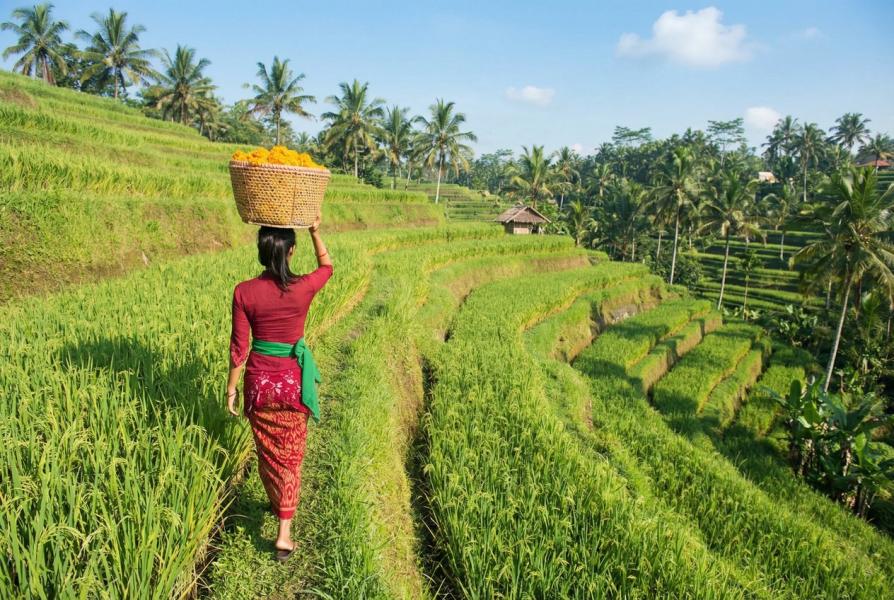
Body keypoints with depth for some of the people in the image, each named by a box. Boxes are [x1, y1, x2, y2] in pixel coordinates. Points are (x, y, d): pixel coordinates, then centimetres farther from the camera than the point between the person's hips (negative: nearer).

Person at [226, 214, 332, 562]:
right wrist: (315, 231, 4)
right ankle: (284, 533, 11)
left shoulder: (244, 292, -13)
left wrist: (231, 388, 4)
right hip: (292, 381, -1)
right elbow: (327, 266, 10)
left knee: (266, 451, 22)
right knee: (290, 455, 12)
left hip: (258, 381, 1)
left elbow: (239, 348, -7)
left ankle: (276, 505, 46)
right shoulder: (304, 288, -15)